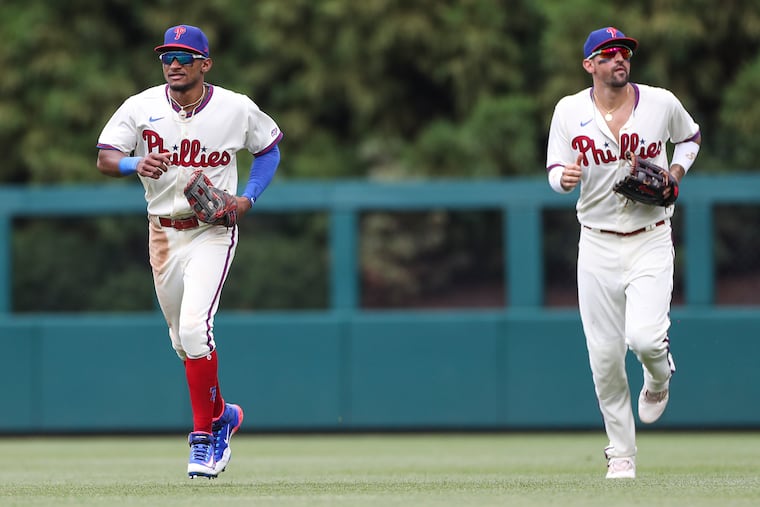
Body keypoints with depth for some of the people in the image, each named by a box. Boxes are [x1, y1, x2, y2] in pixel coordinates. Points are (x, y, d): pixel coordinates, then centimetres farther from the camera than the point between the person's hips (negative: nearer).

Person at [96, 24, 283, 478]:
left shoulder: (238, 109, -7)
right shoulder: (141, 107, -5)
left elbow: (270, 147, 10)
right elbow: (105, 158, -13)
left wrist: (248, 198, -5)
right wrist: (136, 163, -35)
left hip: (213, 232, -4)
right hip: (163, 233, 4)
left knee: (195, 327, -21)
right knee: (183, 340, 12)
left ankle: (204, 434, -10)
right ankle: (221, 415, 35)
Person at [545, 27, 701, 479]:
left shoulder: (661, 102, -1)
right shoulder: (570, 111, -2)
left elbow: (690, 136, 18)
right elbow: (556, 172, 1)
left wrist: (676, 173, -1)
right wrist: (565, 176, -24)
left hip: (651, 242, -1)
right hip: (598, 245, 1)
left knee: (644, 337, -22)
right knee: (605, 355, 0)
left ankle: (659, 375, 16)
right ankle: (622, 453, 15)